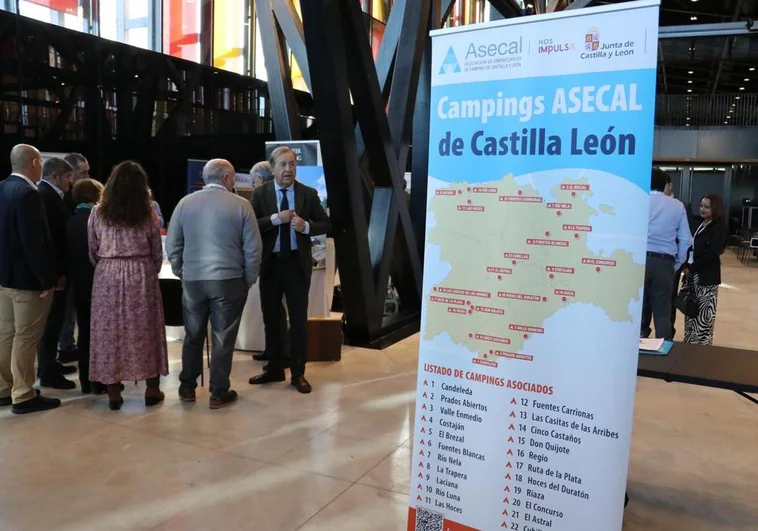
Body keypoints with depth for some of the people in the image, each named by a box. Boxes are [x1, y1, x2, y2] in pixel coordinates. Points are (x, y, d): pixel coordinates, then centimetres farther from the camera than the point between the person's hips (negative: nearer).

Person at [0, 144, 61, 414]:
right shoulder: (28, 194, -21)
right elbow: (33, 242, -25)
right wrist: (47, 279, -19)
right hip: (27, 278, -9)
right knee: (25, 338, 0)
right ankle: (23, 396, 9)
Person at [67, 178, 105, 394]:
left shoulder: (71, 221, 5)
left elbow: (69, 252, 8)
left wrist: (72, 277, 17)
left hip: (78, 283, 6)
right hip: (97, 282, -6)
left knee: (84, 331, 11)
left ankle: (86, 381, 17)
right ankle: (99, 381, 8)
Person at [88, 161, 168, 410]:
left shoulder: (98, 213, 1)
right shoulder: (147, 214, -1)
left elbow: (92, 252, 5)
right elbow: (157, 253, 4)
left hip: (107, 276, 1)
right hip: (141, 275, -1)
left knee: (110, 330, 7)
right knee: (145, 330, 7)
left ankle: (113, 391, 12)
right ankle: (152, 388, 14)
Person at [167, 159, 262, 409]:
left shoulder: (185, 203, 5)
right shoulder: (241, 205, -3)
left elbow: (172, 246, 6)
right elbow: (253, 248, -5)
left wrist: (182, 273, 16)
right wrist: (248, 280, 5)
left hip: (192, 280, 3)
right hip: (228, 280, -3)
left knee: (193, 336, 16)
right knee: (223, 338, 5)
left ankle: (187, 388, 27)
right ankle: (219, 393, 12)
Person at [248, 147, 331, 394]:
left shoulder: (309, 194, -1)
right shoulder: (260, 194, -1)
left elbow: (325, 224, 1)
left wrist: (306, 226, -17)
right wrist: (276, 218, -21)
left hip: (297, 263, -1)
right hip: (270, 263, 1)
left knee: (299, 320, 4)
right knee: (271, 319, 13)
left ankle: (298, 373, 16)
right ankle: (274, 369, 29)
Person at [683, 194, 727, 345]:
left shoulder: (719, 227, -8)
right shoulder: (701, 224, 13)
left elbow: (712, 253, -16)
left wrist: (691, 267, -13)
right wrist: (688, 265, -2)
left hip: (707, 275, -7)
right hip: (694, 274, 8)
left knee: (704, 312, -2)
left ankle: (703, 343, 7)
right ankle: (690, 341, 24)